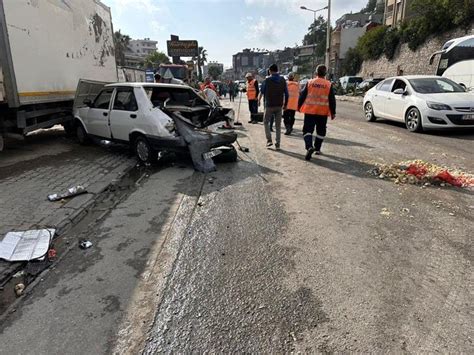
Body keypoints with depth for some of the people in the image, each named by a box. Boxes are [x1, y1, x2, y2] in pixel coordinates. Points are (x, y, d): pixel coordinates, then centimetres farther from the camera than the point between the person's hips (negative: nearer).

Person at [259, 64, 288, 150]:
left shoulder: (267, 80, -5)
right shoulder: (283, 80, 4)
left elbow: (262, 91, 3)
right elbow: (286, 93, 2)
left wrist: (259, 100, 20)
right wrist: (285, 104, 12)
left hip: (269, 105, -3)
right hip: (279, 106, 3)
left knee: (266, 122, 14)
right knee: (278, 125, 8)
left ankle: (269, 140, 2)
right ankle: (277, 144, 7)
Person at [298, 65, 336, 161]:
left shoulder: (309, 82, 0)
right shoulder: (328, 85, 1)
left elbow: (302, 96, 4)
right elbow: (332, 100, 3)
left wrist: (299, 106, 17)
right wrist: (333, 112, 9)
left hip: (309, 111, -1)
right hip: (323, 112, 1)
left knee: (307, 130, 0)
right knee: (321, 131, 16)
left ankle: (309, 147, -22)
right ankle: (317, 148, 23)